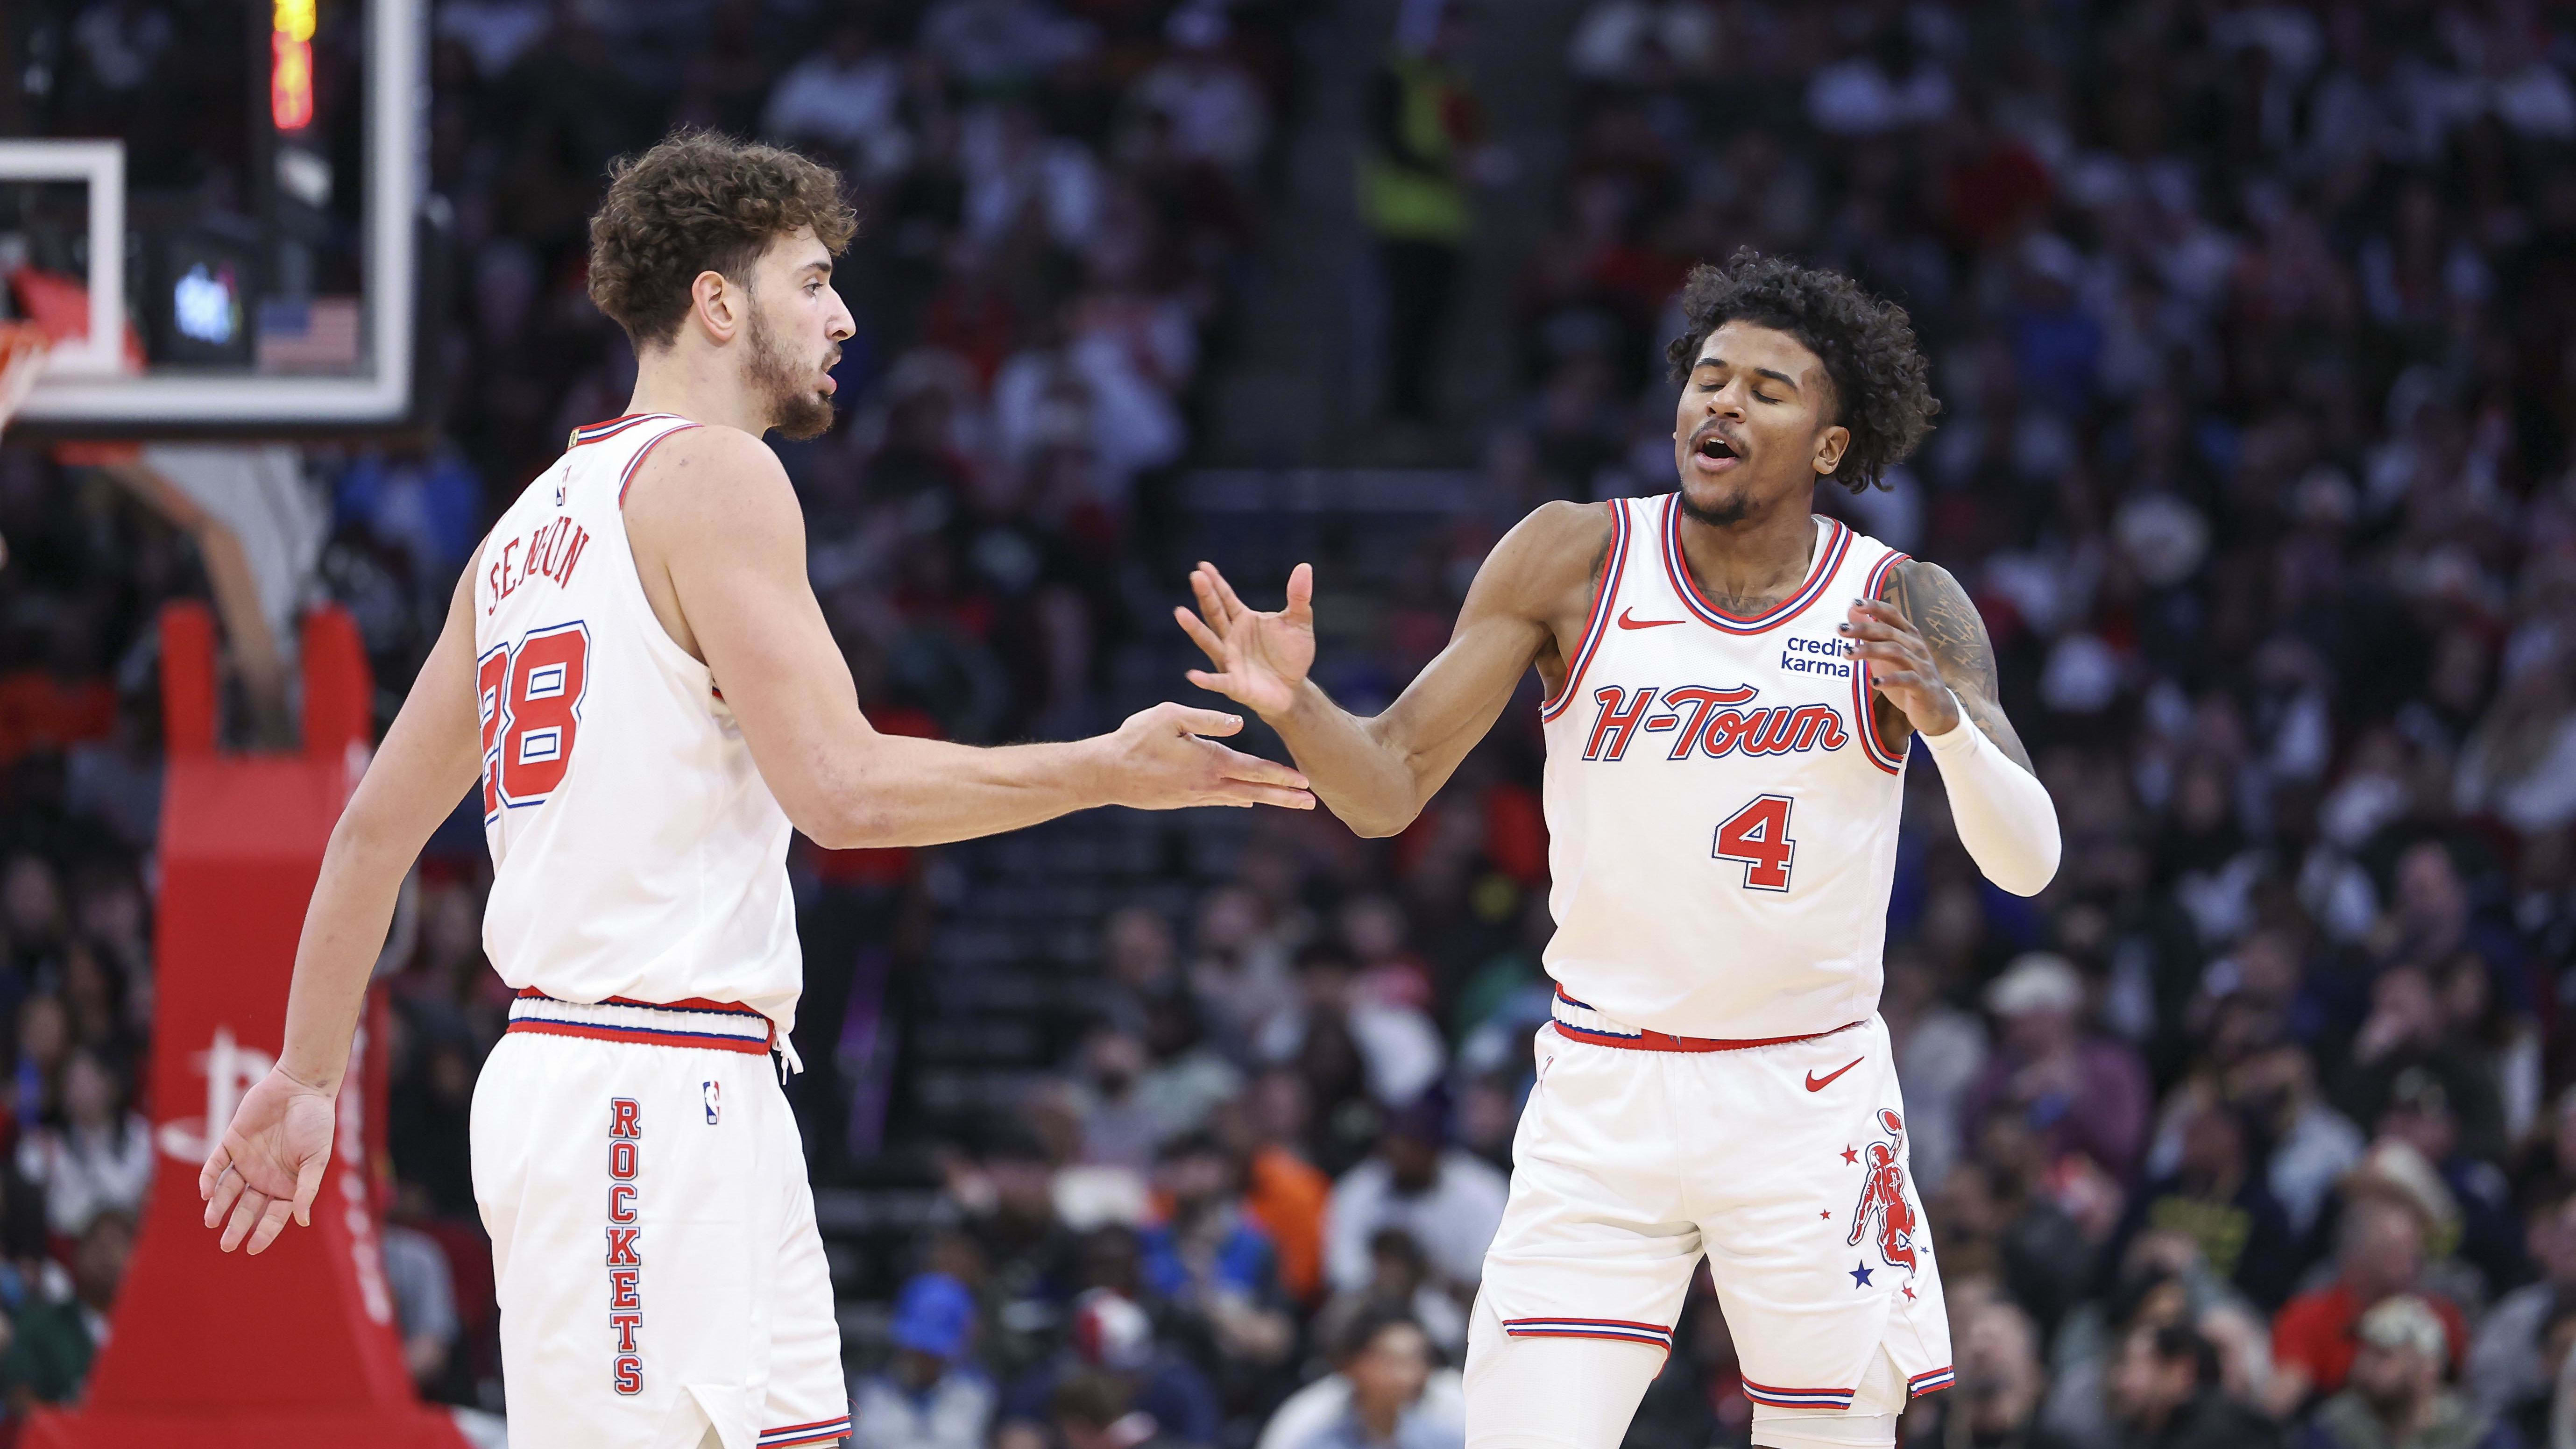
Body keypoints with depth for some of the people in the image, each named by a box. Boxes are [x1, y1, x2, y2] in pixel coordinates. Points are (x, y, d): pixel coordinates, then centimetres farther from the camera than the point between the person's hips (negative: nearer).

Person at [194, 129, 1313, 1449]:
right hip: (648, 1095, -10)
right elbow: (847, 790, -17)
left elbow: (376, 825, 21)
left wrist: (304, 1078, 28)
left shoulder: (535, 520, 18)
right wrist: (1109, 774, -7)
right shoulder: (713, 475, -8)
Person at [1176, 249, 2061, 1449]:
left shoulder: (1902, 607, -5)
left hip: (1811, 1104, 0)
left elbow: (2025, 862, -13)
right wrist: (1296, 706, -25)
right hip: (1602, 1097, 0)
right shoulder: (1575, 562, -4)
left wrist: (1948, 720, -32)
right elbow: (1388, 788, -3)